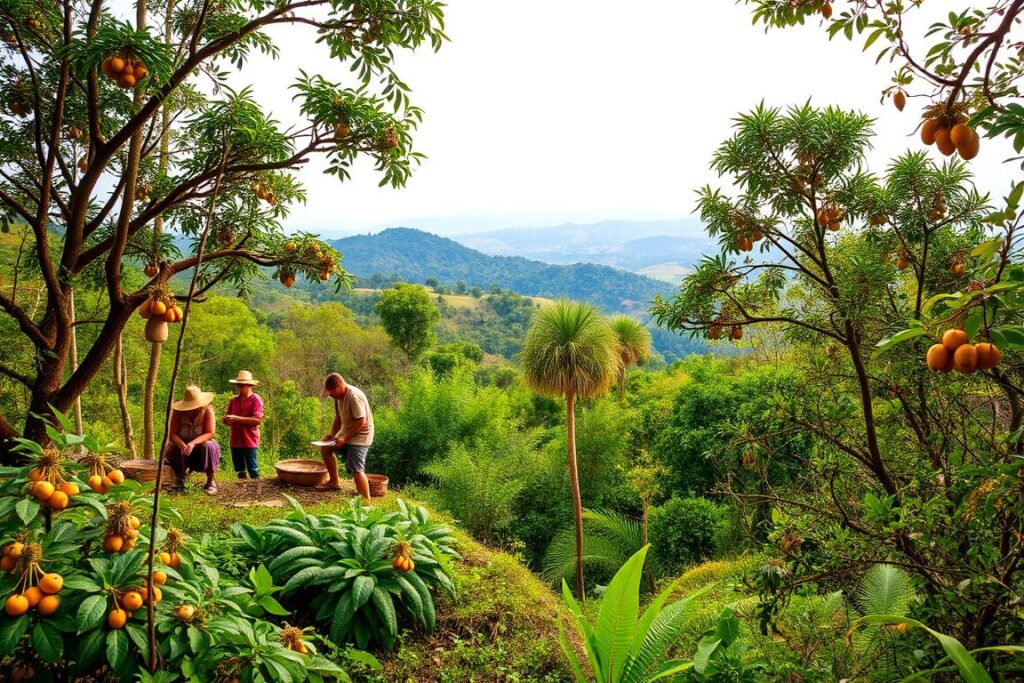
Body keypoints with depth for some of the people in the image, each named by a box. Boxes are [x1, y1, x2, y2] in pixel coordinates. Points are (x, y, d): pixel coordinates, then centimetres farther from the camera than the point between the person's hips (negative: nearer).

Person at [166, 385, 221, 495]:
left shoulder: (207, 410, -18)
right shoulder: (178, 412, -14)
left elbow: (209, 433, -24)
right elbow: (173, 434, -19)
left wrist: (193, 443, -41)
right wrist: (182, 444, -41)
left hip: (201, 445, -1)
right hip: (182, 444, 2)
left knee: (209, 446, -35)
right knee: (173, 450, -31)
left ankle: (210, 481, -17)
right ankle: (180, 479, -1)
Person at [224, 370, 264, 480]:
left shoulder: (256, 399, -7)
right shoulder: (234, 400, 9)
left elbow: (257, 420, -17)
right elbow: (228, 419, 15)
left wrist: (237, 418, -18)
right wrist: (227, 420, -10)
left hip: (250, 441, -6)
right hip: (236, 441, 6)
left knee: (252, 469, -3)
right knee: (240, 470, 15)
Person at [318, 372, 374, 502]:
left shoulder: (354, 396, -25)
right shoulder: (338, 396, 3)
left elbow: (361, 422, -26)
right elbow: (338, 417, 14)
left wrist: (344, 439, -24)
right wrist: (332, 435, 2)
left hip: (360, 436, -10)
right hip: (347, 434, 10)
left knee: (356, 470, -16)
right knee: (325, 448, 17)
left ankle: (367, 503, -13)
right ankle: (334, 482, 25)